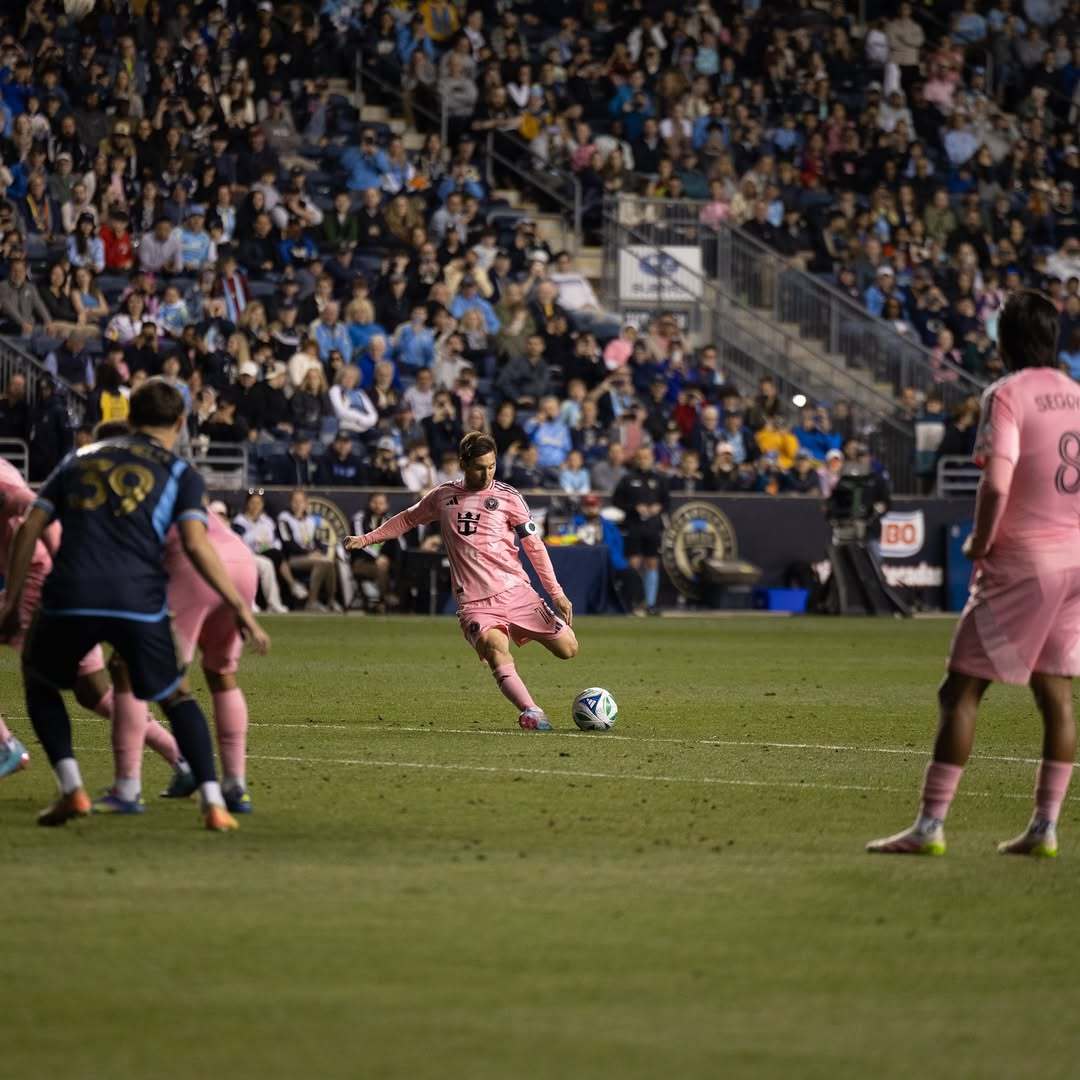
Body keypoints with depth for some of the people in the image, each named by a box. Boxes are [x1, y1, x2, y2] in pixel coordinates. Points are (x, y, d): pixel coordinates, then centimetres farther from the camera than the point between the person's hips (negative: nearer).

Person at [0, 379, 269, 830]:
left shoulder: (81, 460, 24)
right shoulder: (180, 474, 15)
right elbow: (196, 545, 0)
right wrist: (241, 609, 2)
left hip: (70, 595, 1)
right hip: (138, 600, -1)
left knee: (39, 681, 27)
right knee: (176, 696, 19)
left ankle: (72, 789, 10)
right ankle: (213, 804, 4)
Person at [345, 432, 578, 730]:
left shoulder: (507, 497, 4)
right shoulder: (442, 496, 10)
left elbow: (534, 545, 8)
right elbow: (407, 519, 29)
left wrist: (556, 593, 5)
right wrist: (366, 539, 26)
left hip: (515, 591, 1)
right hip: (474, 602, -1)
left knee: (567, 649, -6)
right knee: (497, 651, -31)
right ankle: (530, 713, -41)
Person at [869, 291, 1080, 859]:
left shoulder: (1007, 395, -8)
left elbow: (996, 483, -19)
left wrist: (978, 543, -5)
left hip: (1021, 559, -6)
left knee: (962, 688, -2)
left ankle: (930, 825, -5)